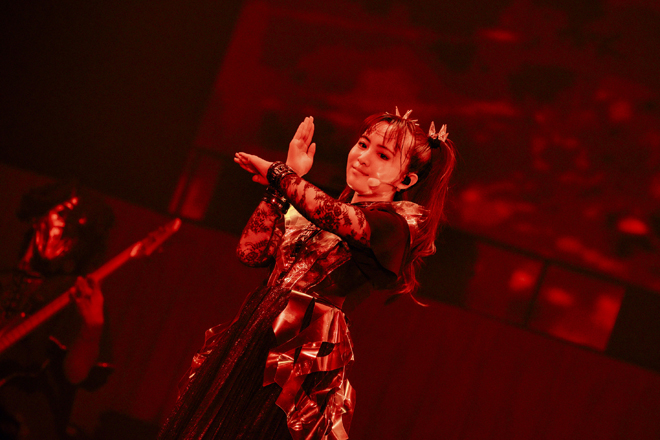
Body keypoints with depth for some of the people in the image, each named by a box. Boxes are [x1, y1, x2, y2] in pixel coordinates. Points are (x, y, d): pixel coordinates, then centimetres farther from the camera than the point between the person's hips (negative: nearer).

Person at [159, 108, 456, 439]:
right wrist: (288, 177, 10)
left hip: (306, 348, -6)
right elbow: (251, 252, 12)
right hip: (250, 337, 6)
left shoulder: (403, 220, 1)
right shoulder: (313, 211, 21)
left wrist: (277, 173, -4)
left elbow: (337, 217, -17)